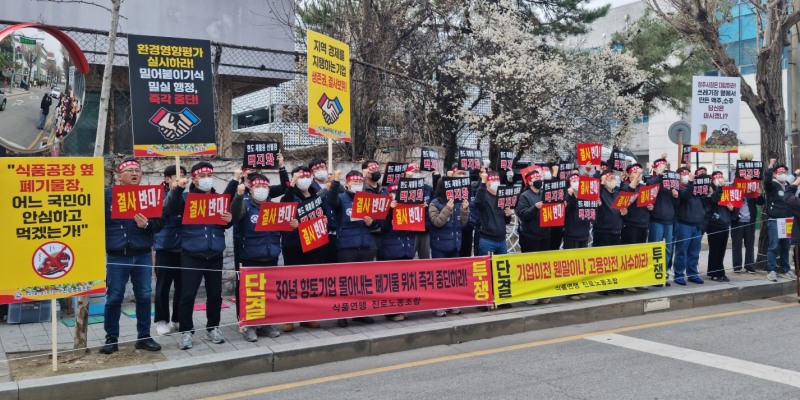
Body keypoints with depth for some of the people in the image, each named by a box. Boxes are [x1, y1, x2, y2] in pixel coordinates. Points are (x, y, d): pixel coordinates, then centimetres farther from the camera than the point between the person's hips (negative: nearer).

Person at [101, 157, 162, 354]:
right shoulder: (108, 195, 0)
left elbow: (159, 224, 2)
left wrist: (147, 224, -18)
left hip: (143, 255, 2)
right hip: (116, 256, -2)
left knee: (144, 296, 8)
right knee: (114, 298, 4)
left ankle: (144, 337, 20)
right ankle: (111, 339, 17)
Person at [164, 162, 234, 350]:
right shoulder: (186, 197, 0)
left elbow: (225, 225, 19)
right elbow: (169, 210, -18)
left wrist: (229, 220, -4)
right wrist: (177, 189, -27)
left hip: (215, 254, 4)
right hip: (192, 254, -3)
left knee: (215, 293, 10)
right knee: (188, 294, -2)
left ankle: (213, 328, 24)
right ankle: (187, 331, 9)